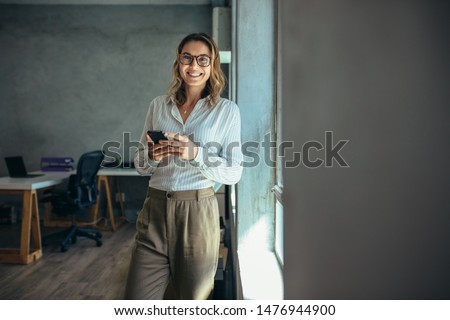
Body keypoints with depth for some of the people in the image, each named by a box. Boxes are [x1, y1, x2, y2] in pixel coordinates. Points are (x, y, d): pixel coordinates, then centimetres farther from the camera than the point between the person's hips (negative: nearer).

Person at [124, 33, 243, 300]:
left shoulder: (227, 111, 1)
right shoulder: (158, 105, 10)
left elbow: (234, 173, -3)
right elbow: (141, 166, 14)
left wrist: (195, 153, -18)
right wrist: (152, 156, -9)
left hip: (199, 211, -2)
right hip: (155, 210, 3)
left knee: (193, 296, 10)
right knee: (136, 297, 2)